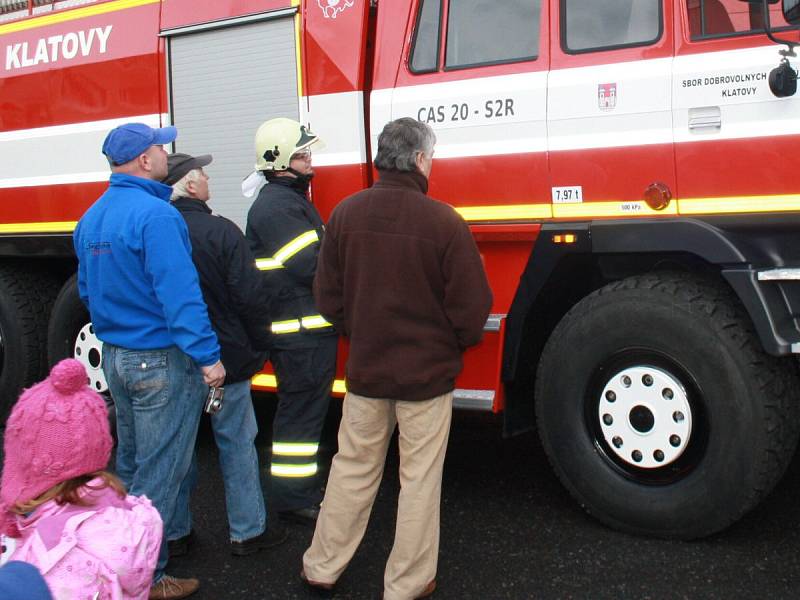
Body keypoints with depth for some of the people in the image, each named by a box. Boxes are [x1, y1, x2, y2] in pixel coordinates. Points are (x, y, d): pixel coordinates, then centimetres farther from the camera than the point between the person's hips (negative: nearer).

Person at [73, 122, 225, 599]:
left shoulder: (92, 218, 9)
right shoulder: (155, 214, -20)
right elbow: (178, 292, -26)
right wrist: (207, 356, -24)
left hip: (115, 357, 9)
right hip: (161, 361, -9)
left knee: (131, 465, 21)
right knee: (159, 473, 0)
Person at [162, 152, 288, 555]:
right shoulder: (220, 232, -16)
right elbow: (250, 297, -16)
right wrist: (259, 346, -1)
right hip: (225, 359, -5)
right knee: (237, 444, 8)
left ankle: (175, 532, 26)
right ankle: (247, 531, 18)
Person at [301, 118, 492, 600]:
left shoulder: (346, 213, -5)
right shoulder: (444, 222, -17)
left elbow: (328, 295, 3)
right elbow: (472, 307, -12)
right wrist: (455, 344, 9)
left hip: (365, 367, 4)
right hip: (428, 370, -4)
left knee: (353, 467, 18)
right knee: (419, 479, 9)